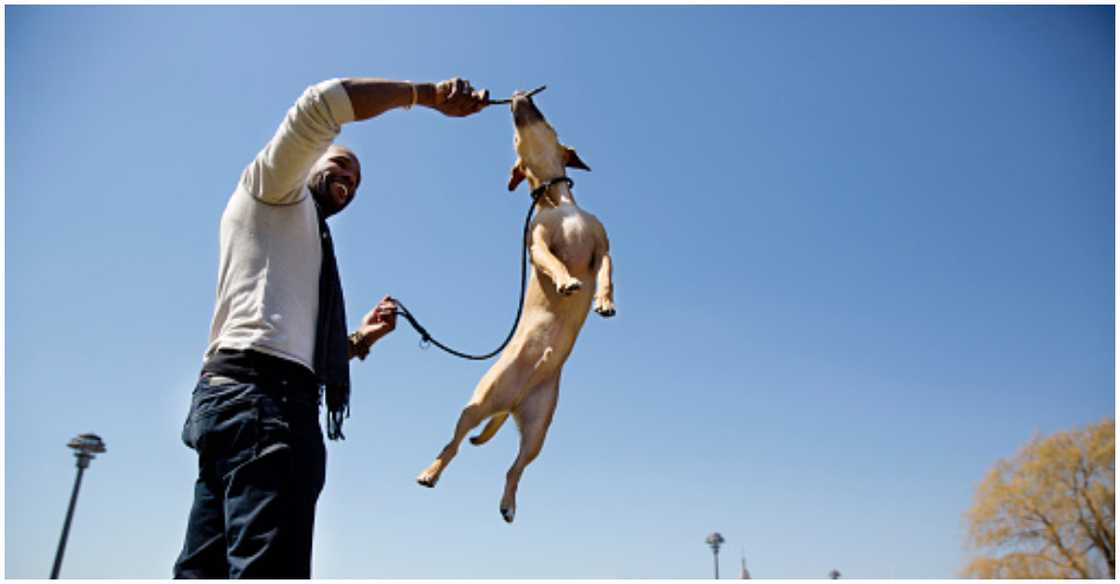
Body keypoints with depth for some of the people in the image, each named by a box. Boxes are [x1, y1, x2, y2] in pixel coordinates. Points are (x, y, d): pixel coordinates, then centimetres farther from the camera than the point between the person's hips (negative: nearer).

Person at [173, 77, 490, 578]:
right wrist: (428, 94, 0)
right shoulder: (270, 188, 14)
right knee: (269, 569, -19)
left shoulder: (307, 241, 35)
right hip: (259, 397, -10)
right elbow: (324, 102, -4)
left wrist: (360, 340, 22)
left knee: (206, 572, 5)